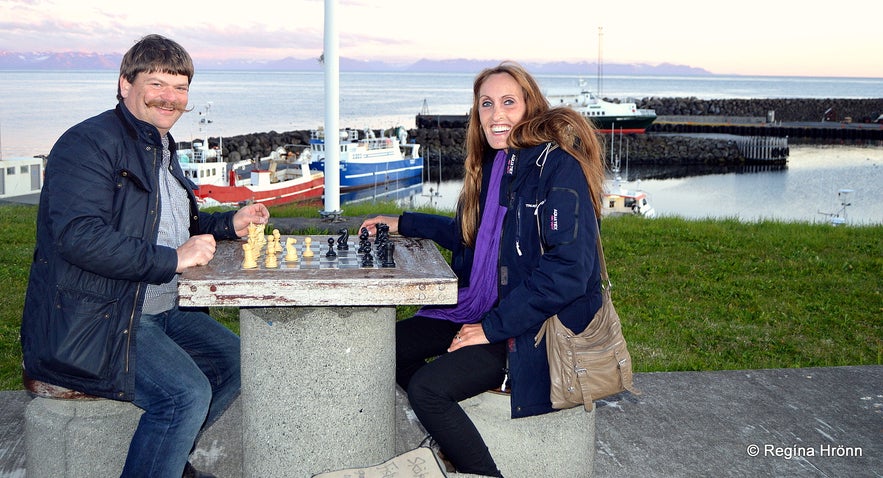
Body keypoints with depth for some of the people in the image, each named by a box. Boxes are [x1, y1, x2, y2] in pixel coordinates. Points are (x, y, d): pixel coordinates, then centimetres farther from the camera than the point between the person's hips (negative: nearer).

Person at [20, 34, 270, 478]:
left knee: (237, 362, 10)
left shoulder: (162, 150, 19)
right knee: (187, 392, -26)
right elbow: (77, 234, -27)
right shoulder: (88, 144, -13)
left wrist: (229, 224, 15)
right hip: (93, 321, -10)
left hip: (160, 312, 10)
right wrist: (172, 258, -25)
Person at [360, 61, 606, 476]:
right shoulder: (495, 163, 8)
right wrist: (402, 224, 23)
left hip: (539, 327, -9)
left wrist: (494, 326, -22)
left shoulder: (558, 165, -18)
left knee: (426, 387, -21)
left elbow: (569, 268, -25)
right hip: (484, 308, 9)